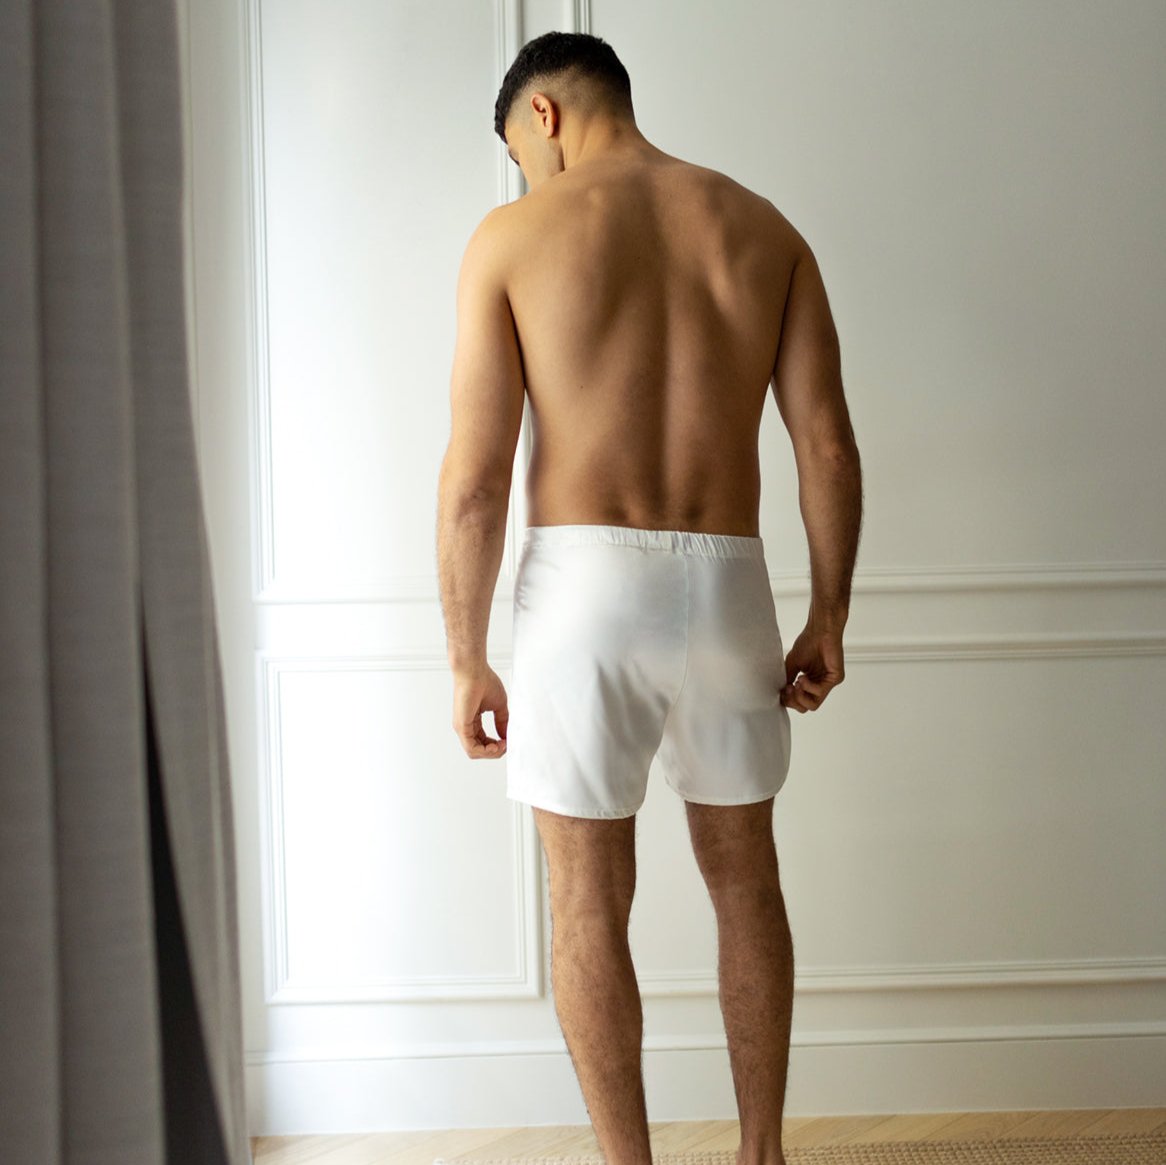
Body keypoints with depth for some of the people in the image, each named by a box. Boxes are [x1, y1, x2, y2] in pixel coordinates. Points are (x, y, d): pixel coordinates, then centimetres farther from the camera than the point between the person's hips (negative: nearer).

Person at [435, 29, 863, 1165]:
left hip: (581, 579, -3)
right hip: (726, 579, 4)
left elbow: (474, 476, -7)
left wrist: (466, 660, 0)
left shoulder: (513, 236, -1)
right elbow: (828, 447, 2)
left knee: (590, 904, 8)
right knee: (744, 881, 18)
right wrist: (827, 621, 10)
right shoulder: (763, 229, 8)